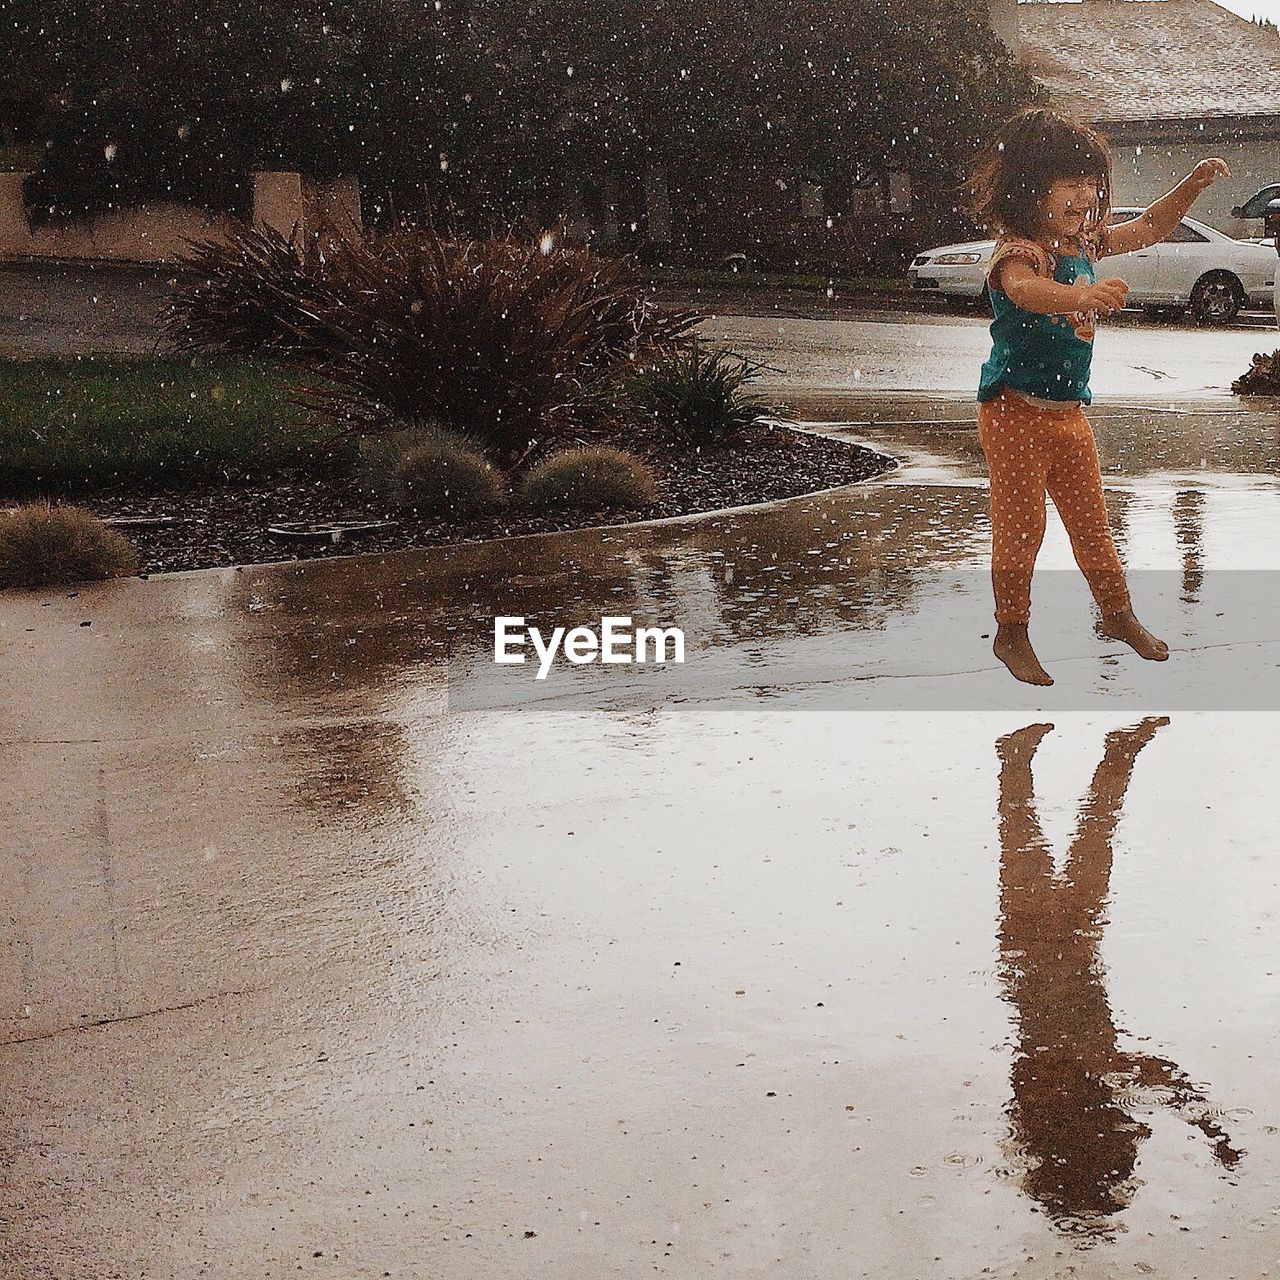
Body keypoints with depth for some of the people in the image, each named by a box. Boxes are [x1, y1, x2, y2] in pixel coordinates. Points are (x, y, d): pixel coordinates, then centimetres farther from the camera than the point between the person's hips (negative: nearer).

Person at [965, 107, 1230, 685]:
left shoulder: (1085, 244, 5)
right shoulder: (1017, 252, -20)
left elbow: (1148, 228, 22)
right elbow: (1024, 289, -45)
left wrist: (1193, 183, 8)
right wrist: (1082, 295, -63)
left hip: (1069, 410, 7)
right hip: (1015, 413, -7)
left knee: (1091, 519, 17)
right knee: (1019, 528, 0)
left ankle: (1117, 614, 32)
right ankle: (1011, 633, 15)